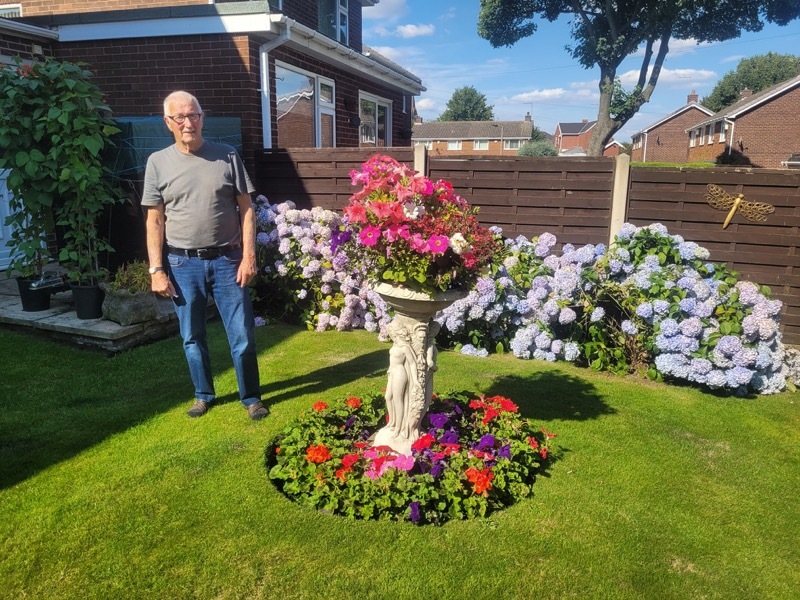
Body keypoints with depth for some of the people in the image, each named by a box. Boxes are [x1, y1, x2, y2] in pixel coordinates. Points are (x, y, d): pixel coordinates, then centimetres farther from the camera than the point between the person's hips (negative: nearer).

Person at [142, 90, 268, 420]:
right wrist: (156, 269, -2)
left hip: (227, 260, -1)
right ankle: (203, 394, 31)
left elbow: (246, 209, 2)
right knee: (192, 337, 12)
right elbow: (154, 220, 3)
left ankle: (251, 397, 19)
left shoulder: (227, 157, 2)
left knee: (242, 335, 2)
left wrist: (248, 256, -6)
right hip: (183, 264, 1)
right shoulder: (158, 162, 3)